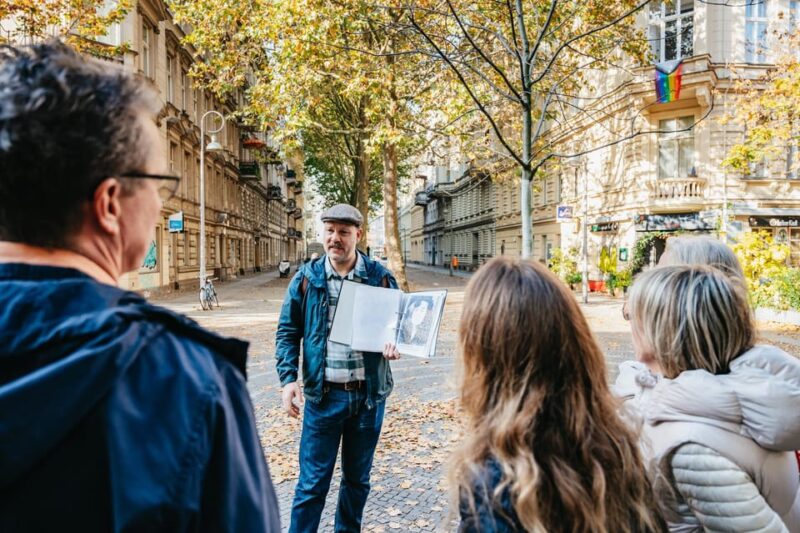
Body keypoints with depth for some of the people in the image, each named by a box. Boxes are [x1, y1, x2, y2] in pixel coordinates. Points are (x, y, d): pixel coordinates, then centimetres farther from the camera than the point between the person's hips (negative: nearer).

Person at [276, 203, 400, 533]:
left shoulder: (379, 277, -1)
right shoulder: (307, 278, -1)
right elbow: (288, 332, 2)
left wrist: (395, 341, -15)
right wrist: (288, 379, -10)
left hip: (369, 394, 2)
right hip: (323, 395, -1)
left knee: (358, 479, 19)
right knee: (312, 483, 5)